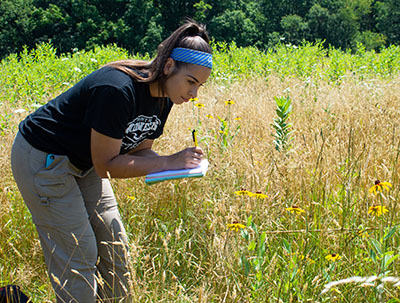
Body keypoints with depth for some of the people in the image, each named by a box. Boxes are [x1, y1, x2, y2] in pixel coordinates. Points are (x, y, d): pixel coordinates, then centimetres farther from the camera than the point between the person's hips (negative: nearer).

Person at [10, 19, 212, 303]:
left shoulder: (163, 98, -6)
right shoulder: (118, 91, -33)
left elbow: (138, 150, 3)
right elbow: (105, 165, -27)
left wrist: (178, 162, -16)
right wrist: (168, 163, -27)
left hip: (83, 163, 9)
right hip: (43, 159, -9)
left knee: (115, 247, 8)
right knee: (79, 255, -7)